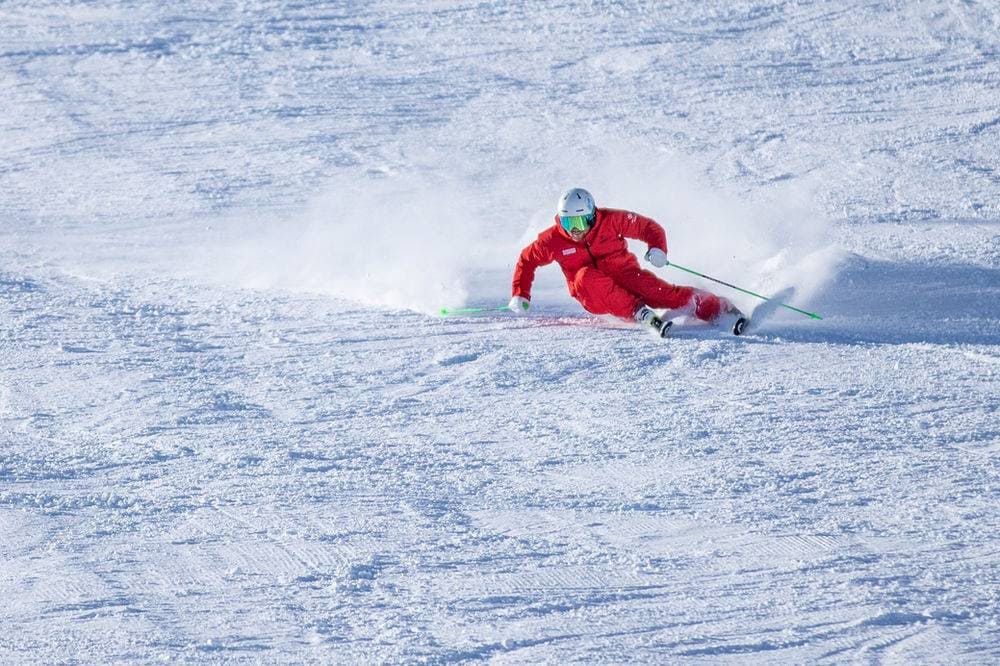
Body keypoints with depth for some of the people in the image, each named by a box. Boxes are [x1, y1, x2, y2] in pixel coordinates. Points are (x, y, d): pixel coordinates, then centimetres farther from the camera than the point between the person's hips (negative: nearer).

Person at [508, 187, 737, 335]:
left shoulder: (611, 221, -13)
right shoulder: (553, 240, -9)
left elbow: (649, 228, -5)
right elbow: (527, 261, 8)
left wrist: (657, 248, -25)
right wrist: (520, 295, 1)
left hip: (625, 276, 0)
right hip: (594, 298, 0)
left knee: (659, 292, -25)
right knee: (587, 276, -34)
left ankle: (720, 308, -23)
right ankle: (640, 314, -42)